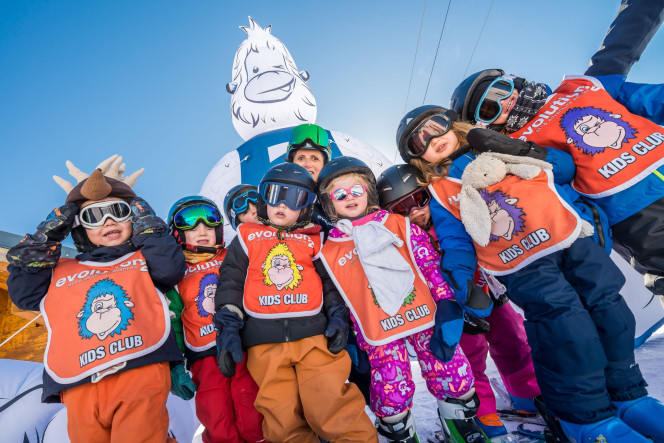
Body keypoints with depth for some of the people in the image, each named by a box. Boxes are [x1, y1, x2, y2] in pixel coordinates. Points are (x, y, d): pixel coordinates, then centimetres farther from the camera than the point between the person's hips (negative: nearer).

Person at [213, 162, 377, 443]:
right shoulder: (247, 238, 13)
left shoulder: (314, 240, 12)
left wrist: (338, 319, 0)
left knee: (333, 409, -6)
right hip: (264, 345, 1)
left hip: (315, 336, 0)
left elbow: (332, 282, 13)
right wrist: (228, 329, 1)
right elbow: (230, 283, 9)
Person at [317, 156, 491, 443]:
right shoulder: (330, 251, 0)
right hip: (380, 334, 0)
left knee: (453, 376, 7)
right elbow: (340, 302, 6)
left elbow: (430, 264, -1)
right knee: (392, 393, 2)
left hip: (426, 317, 1)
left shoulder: (398, 225, 0)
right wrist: (357, 342, 8)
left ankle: (460, 419, 39)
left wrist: (447, 305, -8)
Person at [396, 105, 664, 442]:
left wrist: (521, 150, 0)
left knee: (608, 306, 3)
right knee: (562, 317, -18)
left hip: (570, 237, 5)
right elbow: (456, 243, 1)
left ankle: (627, 396, 27)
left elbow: (564, 167, 15)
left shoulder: (496, 147, 12)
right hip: (522, 265, -4)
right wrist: (457, 280, -12)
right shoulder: (440, 193, 4)